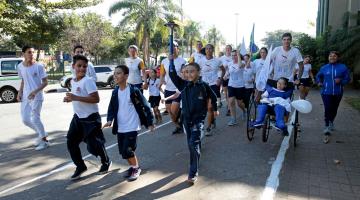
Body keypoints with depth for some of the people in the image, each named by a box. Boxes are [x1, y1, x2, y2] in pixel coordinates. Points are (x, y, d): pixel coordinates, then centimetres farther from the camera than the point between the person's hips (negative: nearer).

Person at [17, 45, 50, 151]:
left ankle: (44, 140, 8)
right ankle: (41, 134, 29)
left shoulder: (39, 66, -12)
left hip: (37, 96, -6)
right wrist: (19, 92, 7)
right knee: (25, 120, 7)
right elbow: (23, 81, 17)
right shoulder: (20, 67, 4)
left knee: (35, 118, -8)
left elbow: (45, 82, -10)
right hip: (25, 96, 6)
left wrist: (35, 92, -21)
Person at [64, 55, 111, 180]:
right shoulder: (73, 81, 8)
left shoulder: (88, 81, -18)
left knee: (94, 144, 1)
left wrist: (76, 98, -30)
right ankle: (80, 166, 26)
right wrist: (70, 98, 2)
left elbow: (96, 99, -26)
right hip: (78, 117, 8)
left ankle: (106, 162, 29)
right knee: (71, 142, 8)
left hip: (91, 118, -8)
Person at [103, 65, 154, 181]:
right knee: (123, 151, 13)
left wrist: (150, 122, -8)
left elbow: (145, 106, -9)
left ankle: (136, 168, 18)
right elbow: (112, 107, 11)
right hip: (120, 127, 7)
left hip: (132, 126, -6)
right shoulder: (115, 92, 5)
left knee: (127, 151, -8)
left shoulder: (134, 91, -13)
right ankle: (132, 167, 36)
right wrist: (110, 120, -7)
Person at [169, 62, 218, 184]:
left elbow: (213, 97, 8)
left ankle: (193, 173, -4)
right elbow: (173, 75, -9)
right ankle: (194, 163, 38)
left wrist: (215, 109, 19)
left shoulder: (204, 86, -8)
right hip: (186, 118, 4)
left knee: (194, 144, -12)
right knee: (191, 144, 15)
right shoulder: (183, 85, -1)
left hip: (198, 119, -4)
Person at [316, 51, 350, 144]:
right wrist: (319, 82, 2)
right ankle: (327, 130, -13)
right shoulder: (324, 68, 5)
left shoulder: (343, 67, 1)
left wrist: (341, 81, -18)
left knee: (334, 110, 15)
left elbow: (347, 78, 2)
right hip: (326, 93, -1)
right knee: (327, 110, -12)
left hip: (338, 93, 1)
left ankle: (331, 123, 43)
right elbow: (318, 76, 21)